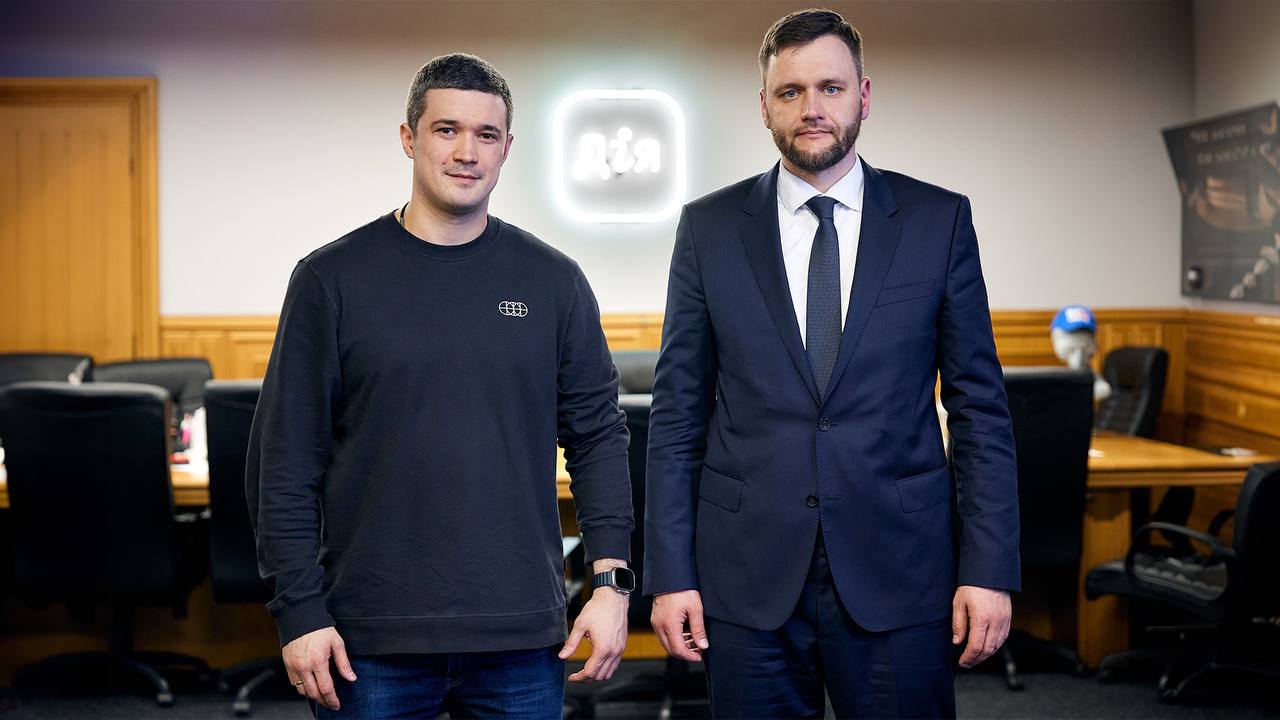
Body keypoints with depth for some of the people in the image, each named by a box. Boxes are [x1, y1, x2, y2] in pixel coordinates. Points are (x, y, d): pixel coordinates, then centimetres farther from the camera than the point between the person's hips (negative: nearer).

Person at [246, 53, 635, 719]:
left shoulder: (553, 281, 5)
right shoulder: (332, 278, 0)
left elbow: (597, 436, 7)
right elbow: (285, 459, -1)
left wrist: (611, 582, -2)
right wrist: (300, 611, -6)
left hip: (522, 638, 2)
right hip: (373, 640, -1)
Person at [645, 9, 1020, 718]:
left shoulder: (938, 220, 3)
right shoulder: (709, 227, 5)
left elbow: (979, 406, 3)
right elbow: (677, 413, 4)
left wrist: (988, 569, -3)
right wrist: (670, 574, -1)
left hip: (897, 575, 0)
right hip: (747, 579, 1)